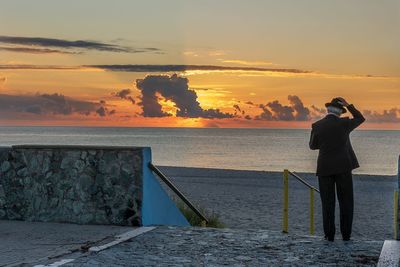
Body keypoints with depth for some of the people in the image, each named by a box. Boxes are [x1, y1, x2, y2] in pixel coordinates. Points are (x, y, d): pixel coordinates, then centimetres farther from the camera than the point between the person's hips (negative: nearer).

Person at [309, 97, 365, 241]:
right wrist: (348, 105, 11)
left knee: (328, 203, 6)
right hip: (343, 167, -1)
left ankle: (329, 235, 3)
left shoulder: (317, 126, -2)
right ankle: (346, 234, 5)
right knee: (346, 202, 7)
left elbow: (313, 146, 11)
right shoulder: (343, 123, -5)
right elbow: (361, 119, 15)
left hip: (325, 168, 1)